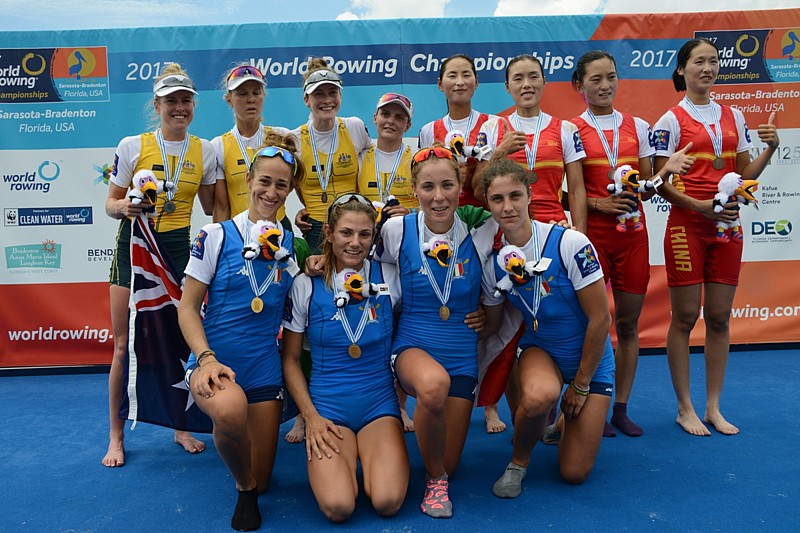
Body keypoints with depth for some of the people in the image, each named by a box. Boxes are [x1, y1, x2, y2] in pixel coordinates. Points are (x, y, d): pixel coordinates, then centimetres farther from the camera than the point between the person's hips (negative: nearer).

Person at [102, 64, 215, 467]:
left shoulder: (204, 151, 3)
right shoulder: (132, 146, -3)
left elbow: (211, 207, 11)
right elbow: (111, 203, 0)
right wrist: (122, 207, -20)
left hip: (179, 245, 2)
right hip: (134, 243, -2)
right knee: (125, 343, 1)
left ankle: (182, 427, 24)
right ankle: (116, 436, 17)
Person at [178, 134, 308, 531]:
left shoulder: (292, 243, 5)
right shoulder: (216, 236, -6)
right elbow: (187, 308, -7)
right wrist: (206, 358, -22)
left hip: (265, 368, 4)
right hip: (215, 360, -3)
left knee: (260, 482, 6)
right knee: (230, 408, -39)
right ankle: (243, 486, -6)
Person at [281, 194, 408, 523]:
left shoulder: (390, 278, -3)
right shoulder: (306, 286, -5)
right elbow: (290, 359, 2)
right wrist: (310, 416, -6)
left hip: (380, 402, 1)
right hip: (328, 406, 0)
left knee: (388, 502, -20)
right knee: (337, 507, -20)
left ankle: (370, 455, 13)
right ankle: (330, 460, 13)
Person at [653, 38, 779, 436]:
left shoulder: (733, 116, 13)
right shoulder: (670, 121, -2)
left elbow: (744, 173, 14)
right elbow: (661, 183, -8)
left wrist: (770, 149, -3)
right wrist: (700, 206, -19)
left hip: (727, 225, 5)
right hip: (687, 225, -5)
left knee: (719, 317, 7)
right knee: (685, 317, 0)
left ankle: (713, 407, 18)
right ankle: (684, 408, 12)